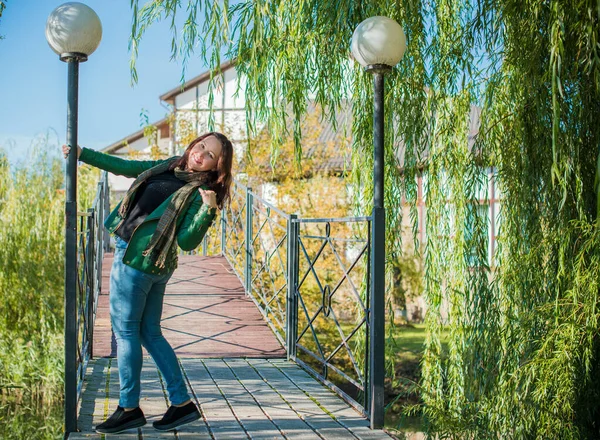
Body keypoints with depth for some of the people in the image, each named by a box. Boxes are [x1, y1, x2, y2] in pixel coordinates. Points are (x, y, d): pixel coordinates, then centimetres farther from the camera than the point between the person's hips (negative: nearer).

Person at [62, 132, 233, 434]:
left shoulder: (198, 192, -13)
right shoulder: (169, 166, 11)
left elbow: (187, 242, -18)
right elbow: (125, 167, 21)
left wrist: (208, 211, -31)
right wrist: (82, 154, 24)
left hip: (136, 259, -9)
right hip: (155, 264, 9)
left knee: (125, 330, 0)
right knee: (150, 333, 13)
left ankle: (129, 409, 10)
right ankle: (182, 404, 18)